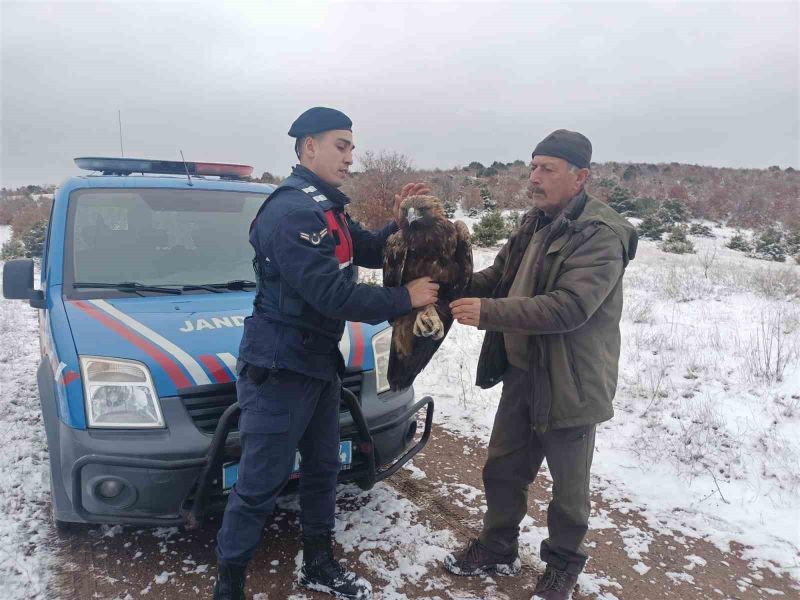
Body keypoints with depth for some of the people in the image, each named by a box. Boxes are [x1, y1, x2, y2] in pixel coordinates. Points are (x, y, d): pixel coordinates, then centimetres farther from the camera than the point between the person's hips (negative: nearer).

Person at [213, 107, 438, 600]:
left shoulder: (327, 208, 12)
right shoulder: (292, 210, -21)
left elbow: (368, 252, 17)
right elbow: (332, 294, -28)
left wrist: (399, 224, -2)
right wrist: (406, 299, -18)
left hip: (320, 360, 10)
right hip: (279, 369, -10)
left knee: (323, 467, 20)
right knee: (260, 486, 0)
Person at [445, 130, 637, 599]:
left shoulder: (601, 236, -20)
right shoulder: (536, 225, 8)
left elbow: (569, 306, -29)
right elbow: (499, 276, 11)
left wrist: (489, 312, -32)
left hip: (570, 382, -7)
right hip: (522, 372, 8)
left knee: (569, 485, 14)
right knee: (503, 469, 19)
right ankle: (498, 550, 40)